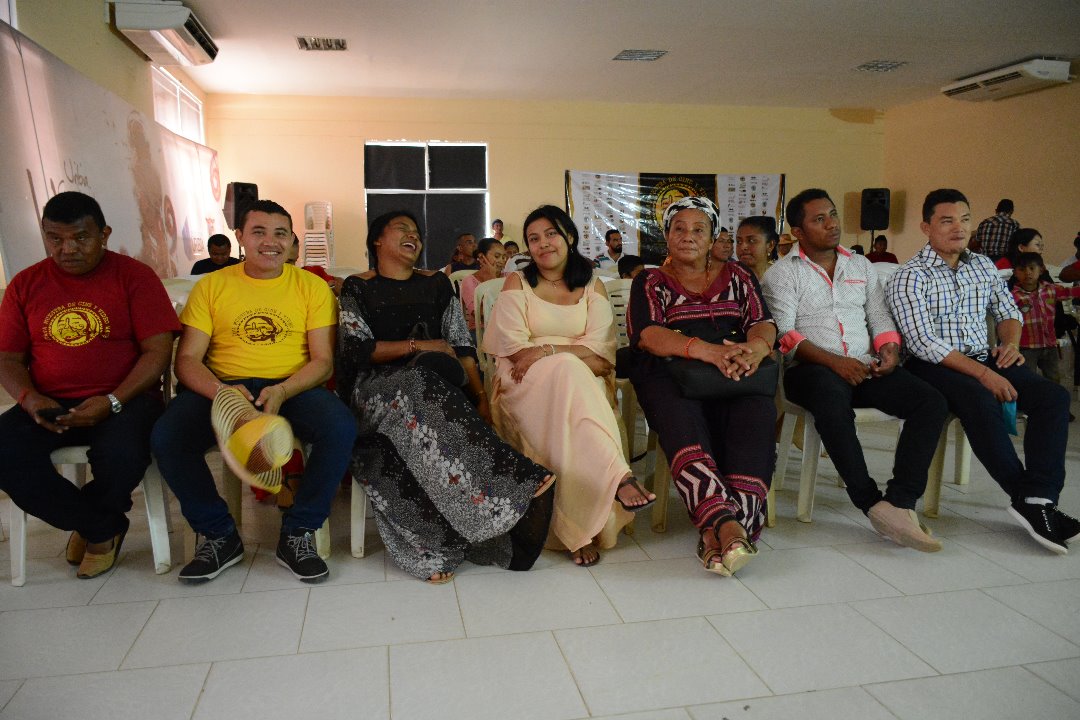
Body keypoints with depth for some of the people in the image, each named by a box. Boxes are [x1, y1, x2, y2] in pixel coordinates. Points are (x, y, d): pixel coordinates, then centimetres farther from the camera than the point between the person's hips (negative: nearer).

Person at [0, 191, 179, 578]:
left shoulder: (134, 276, 0)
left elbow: (158, 351, -6)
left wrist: (112, 402, -19)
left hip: (123, 399, -3)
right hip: (48, 405, 4)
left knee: (121, 455, -34)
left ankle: (86, 522, 5)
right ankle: (103, 527, -2)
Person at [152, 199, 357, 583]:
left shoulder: (313, 287, 7)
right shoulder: (211, 286, 9)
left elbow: (322, 360, 0)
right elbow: (187, 359, 2)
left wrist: (282, 391, -21)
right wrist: (221, 392, -21)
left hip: (294, 388, -1)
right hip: (221, 387, 1)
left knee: (340, 428, -31)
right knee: (166, 436, -27)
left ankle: (298, 532, -10)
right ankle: (219, 534, -4)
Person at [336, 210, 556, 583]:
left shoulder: (436, 283, 20)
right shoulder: (357, 288, 13)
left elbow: (462, 345, 10)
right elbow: (356, 350, 0)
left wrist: (481, 396, -4)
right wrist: (418, 346, -7)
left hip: (436, 382, 2)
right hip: (377, 386, -1)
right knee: (415, 391, -38)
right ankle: (516, 479, -44)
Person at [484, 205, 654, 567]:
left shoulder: (592, 287, 14)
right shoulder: (517, 283, 11)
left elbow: (601, 357, 0)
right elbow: (512, 349, -4)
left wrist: (547, 350, -15)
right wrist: (569, 356, -12)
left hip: (583, 384, 2)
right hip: (525, 386, -1)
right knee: (568, 371, -35)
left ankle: (579, 529, -37)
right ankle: (619, 477, -44)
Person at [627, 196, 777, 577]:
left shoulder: (737, 276, 22)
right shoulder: (650, 282, 14)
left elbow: (763, 323, 8)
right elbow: (646, 334, -5)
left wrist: (756, 347, -19)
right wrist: (708, 351, -23)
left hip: (736, 377, 2)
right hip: (671, 376, -2)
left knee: (757, 414, -32)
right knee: (682, 420, -36)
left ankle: (718, 529, -40)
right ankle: (725, 520, -48)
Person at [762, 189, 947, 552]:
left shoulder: (861, 266, 22)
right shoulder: (783, 273, 4)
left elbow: (880, 319, 20)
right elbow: (784, 334, -8)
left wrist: (890, 350, -3)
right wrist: (834, 362, -20)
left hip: (865, 367, 6)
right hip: (812, 369, -5)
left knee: (932, 402, -19)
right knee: (834, 402, -39)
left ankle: (899, 502, -26)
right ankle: (872, 503, -28)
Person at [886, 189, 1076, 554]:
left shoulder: (983, 265, 13)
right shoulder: (910, 277, -9)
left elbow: (1008, 312, 25)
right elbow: (924, 343, -17)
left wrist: (1010, 343, 1)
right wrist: (983, 374, -22)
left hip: (983, 360, 7)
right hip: (933, 367, -6)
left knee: (1054, 396, -16)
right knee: (982, 401, -35)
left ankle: (1038, 499, -23)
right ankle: (1025, 495, -20)